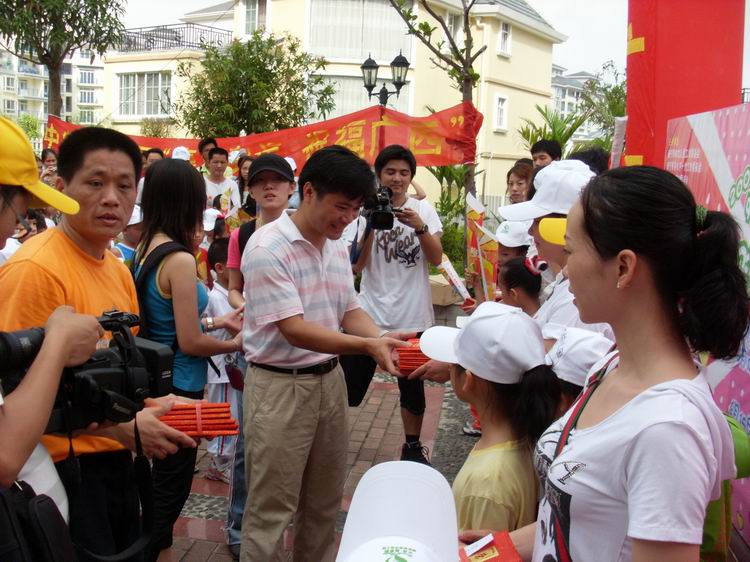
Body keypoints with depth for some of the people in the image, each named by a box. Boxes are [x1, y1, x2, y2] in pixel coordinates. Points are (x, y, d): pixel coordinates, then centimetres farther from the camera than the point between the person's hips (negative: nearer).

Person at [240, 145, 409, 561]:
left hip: (329, 379, 8)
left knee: (324, 501, 19)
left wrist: (382, 338, -11)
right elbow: (294, 330, -24)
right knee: (271, 508, 2)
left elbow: (350, 310, 10)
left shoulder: (337, 247, 7)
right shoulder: (268, 249, -19)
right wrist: (366, 346, -32)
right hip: (279, 386, -7)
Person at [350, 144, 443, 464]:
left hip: (413, 316, 1)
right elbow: (357, 266, -9)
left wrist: (420, 227, -22)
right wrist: (371, 224, -20)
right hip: (371, 314, -1)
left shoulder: (424, 210, 2)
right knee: (350, 384, 3)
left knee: (413, 386, 14)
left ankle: (412, 446, 30)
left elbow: (436, 259, -7)